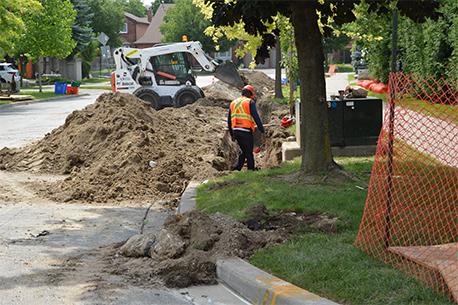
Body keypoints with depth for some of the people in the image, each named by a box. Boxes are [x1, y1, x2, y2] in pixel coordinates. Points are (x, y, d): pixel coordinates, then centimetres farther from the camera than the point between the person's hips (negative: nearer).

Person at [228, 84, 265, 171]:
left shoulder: (233, 103, 16)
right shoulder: (250, 102, -3)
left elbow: (229, 120, 18)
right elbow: (256, 117, -12)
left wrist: (232, 134, 24)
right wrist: (262, 129, -7)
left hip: (236, 131, 6)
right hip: (246, 131, -6)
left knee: (244, 151, 20)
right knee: (249, 153, 5)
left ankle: (237, 168, 10)